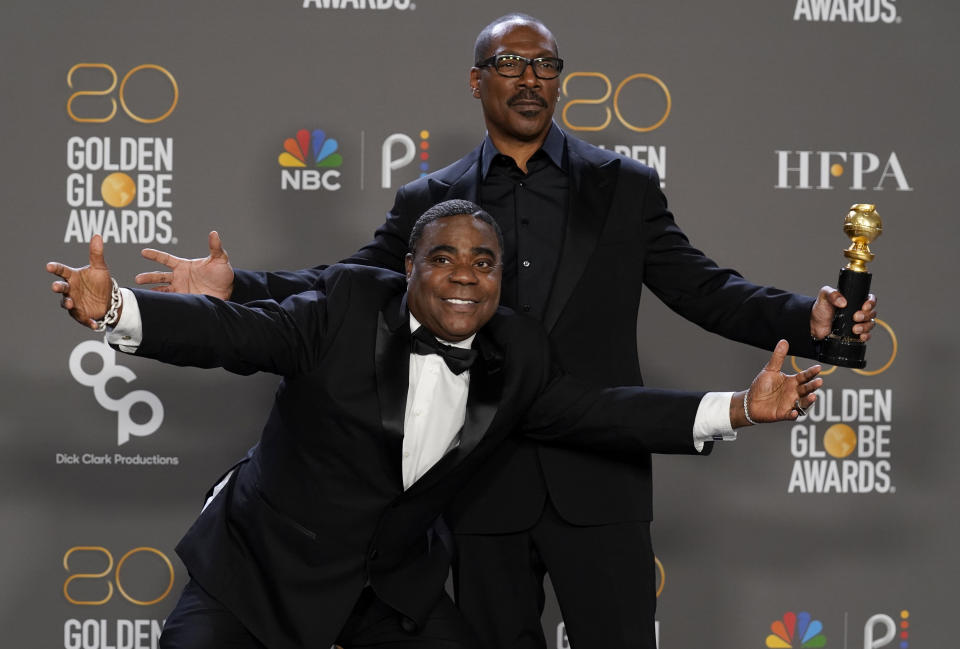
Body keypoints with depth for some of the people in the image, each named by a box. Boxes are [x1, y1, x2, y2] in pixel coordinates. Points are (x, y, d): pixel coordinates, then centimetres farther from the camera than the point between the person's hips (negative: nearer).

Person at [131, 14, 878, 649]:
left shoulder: (624, 187, 7)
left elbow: (702, 287, 3)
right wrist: (236, 285, -10)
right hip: (486, 487, 1)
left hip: (598, 483, -1)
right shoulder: (429, 202, 8)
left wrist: (809, 318, -13)